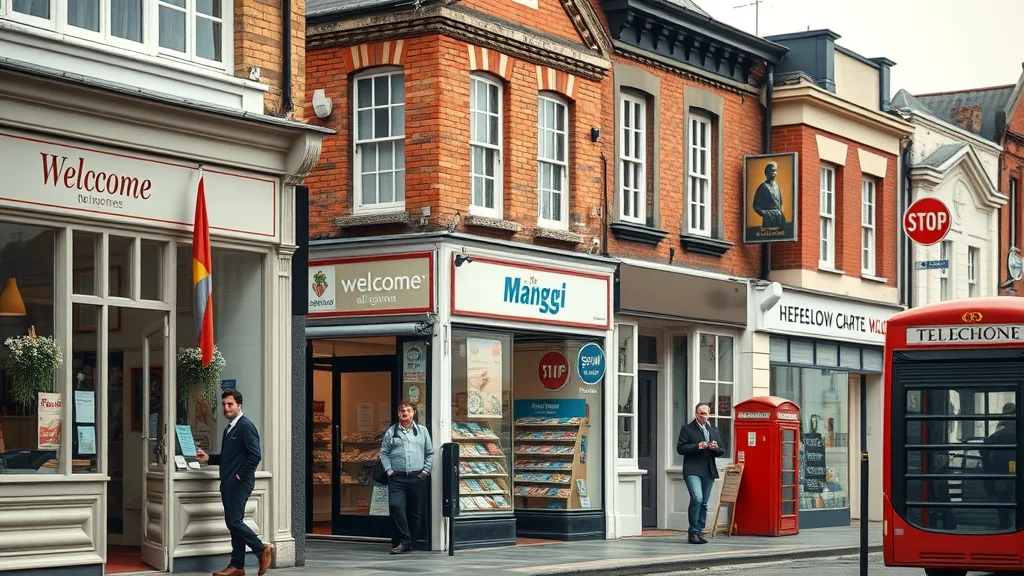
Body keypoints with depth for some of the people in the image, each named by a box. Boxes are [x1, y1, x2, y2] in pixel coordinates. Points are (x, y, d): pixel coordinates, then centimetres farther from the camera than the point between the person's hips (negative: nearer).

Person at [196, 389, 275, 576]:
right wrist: (208, 458, 11)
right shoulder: (229, 428, 17)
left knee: (234, 522, -12)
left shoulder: (246, 426, -12)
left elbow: (255, 455, -20)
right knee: (233, 523, 9)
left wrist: (241, 476, -17)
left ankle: (262, 549, 1)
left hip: (239, 483, -9)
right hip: (228, 483, 9)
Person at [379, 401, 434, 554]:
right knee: (396, 506, -19)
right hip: (397, 478, -2)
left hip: (418, 478, 2)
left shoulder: (422, 431, 11)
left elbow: (430, 453, 14)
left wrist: (426, 470, 3)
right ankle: (403, 540, -15)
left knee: (415, 512, 5)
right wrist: (389, 470, -3)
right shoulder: (391, 432, 7)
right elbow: (384, 453, 8)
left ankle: (408, 543, 15)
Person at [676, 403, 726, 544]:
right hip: (692, 470, -5)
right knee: (697, 498, -20)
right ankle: (693, 532, -10)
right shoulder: (687, 429, 4)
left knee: (703, 503, 6)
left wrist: (715, 448, -4)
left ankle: (699, 532, 14)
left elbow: (722, 452, 19)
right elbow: (680, 448, -5)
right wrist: (697, 446, -16)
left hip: (709, 471, 5)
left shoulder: (714, 431, 19)